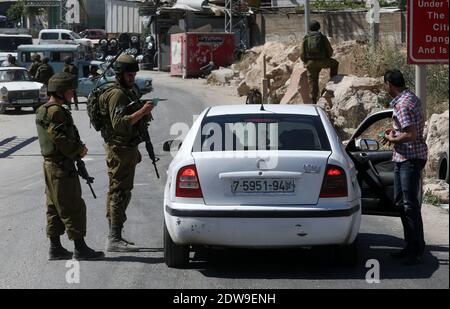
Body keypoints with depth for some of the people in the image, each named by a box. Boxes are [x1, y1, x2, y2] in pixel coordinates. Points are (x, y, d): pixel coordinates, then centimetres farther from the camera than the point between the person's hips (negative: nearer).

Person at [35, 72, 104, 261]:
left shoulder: (44, 111, 16)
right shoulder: (55, 111, -17)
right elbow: (60, 139, -23)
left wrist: (78, 148, 6)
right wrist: (79, 150, -10)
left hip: (51, 166, 10)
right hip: (61, 167, -10)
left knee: (55, 208, 12)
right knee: (73, 208, -6)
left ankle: (55, 248, 16)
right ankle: (80, 248, -4)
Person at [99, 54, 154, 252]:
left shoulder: (126, 93, 19)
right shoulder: (117, 94, -15)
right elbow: (119, 124, -26)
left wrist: (143, 114, 15)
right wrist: (141, 112, -27)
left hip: (126, 148, 11)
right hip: (119, 149, -11)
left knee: (116, 192, 14)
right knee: (120, 192, -12)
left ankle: (114, 237, 20)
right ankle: (115, 240, -14)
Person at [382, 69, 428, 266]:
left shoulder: (402, 104, -20)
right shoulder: (411, 97, 13)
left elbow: (411, 134, -26)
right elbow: (415, 126, 24)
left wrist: (392, 139, -10)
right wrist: (395, 130, 16)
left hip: (411, 158, -11)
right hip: (402, 158, 11)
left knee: (410, 204, -9)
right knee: (400, 202, 15)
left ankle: (417, 251, -6)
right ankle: (411, 246, 22)